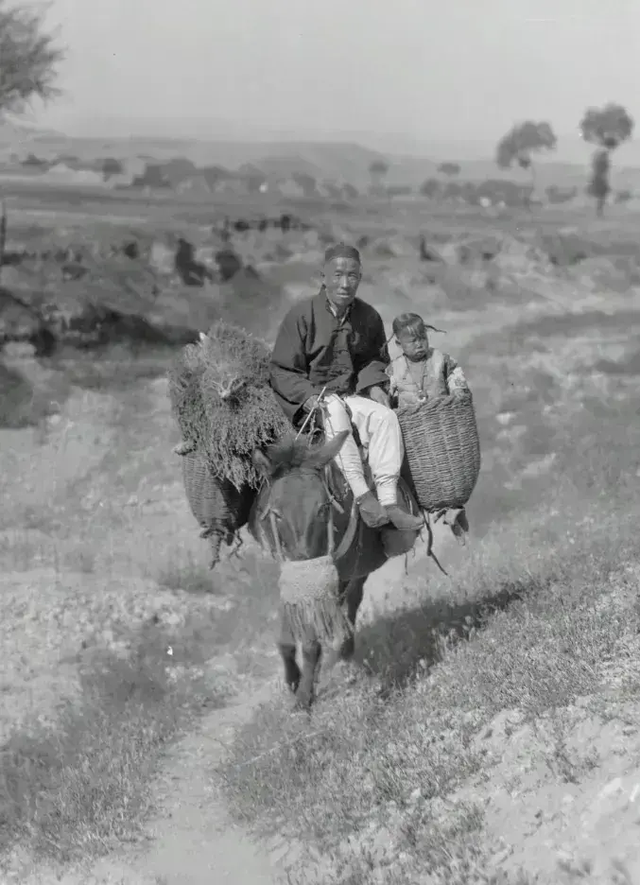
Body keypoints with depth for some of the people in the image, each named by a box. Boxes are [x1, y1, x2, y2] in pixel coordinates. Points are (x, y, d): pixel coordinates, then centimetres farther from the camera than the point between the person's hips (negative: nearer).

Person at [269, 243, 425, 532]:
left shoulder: (368, 316, 5)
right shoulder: (302, 315, -9)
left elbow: (376, 358, 23)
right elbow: (281, 371, -6)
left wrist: (374, 384, 2)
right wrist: (307, 395, -23)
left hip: (350, 395, 5)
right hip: (309, 398, -5)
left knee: (386, 416, -22)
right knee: (335, 412, -36)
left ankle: (388, 502, -29)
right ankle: (362, 496, -42)